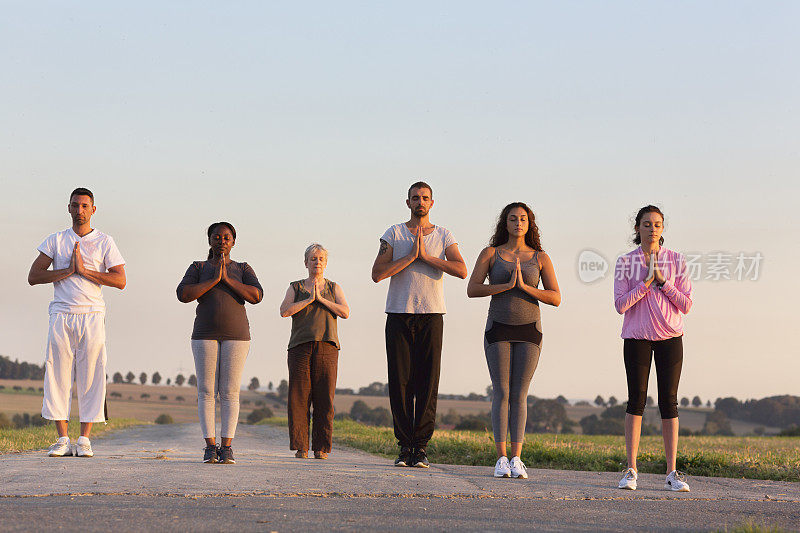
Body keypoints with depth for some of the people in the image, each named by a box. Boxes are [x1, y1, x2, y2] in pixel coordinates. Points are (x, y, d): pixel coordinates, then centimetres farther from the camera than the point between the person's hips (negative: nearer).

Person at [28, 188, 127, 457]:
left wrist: (84, 271, -10)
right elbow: (33, 276, 3)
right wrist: (68, 271, -8)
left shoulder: (104, 242, 8)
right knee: (57, 374, -4)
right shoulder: (55, 241, 11)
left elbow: (120, 280, -1)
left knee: (91, 377, -4)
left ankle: (84, 439, 1)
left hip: (92, 316, -1)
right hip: (61, 315, 1)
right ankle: (62, 439, 0)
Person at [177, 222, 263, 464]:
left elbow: (256, 296, -10)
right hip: (205, 335, 0)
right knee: (206, 392, -3)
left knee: (229, 393, -3)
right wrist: (213, 279, -14)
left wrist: (227, 279, -14)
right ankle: (210, 446, 0)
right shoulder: (198, 268, 7)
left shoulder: (243, 269, 8)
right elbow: (183, 294, -10)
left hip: (236, 335, 0)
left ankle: (226, 447, -1)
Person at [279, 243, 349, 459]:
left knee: (324, 397, -5)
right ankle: (300, 447, -2)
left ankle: (321, 447, -1)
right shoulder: (295, 288, 14)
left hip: (327, 346, 0)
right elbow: (284, 311, -3)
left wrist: (320, 298, -5)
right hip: (300, 346, 0)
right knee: (299, 397, -6)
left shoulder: (334, 288, 15)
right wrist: (309, 299, -8)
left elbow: (345, 312, -1)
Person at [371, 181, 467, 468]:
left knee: (427, 383, -4)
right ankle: (405, 447, 3)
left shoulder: (444, 236, 9)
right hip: (399, 316, 0)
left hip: (431, 316, 0)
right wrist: (411, 256, -11)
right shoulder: (394, 234, 7)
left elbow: (461, 270, -7)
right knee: (400, 382, -2)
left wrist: (427, 256, -11)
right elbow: (377, 273, -6)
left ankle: (421, 447, 0)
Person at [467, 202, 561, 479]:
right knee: (501, 394, -4)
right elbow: (472, 290, -9)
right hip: (498, 330, -1)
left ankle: (516, 460, -1)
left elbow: (556, 298, -4)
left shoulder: (540, 258, 3)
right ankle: (501, 459, -1)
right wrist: (507, 286, -19)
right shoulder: (490, 254, 2)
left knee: (519, 396, -2)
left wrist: (524, 286, -17)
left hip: (528, 331, 1)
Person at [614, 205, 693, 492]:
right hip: (636, 337, -1)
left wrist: (663, 281, -12)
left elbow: (686, 305, -2)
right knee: (636, 400, -3)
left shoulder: (676, 261, 3)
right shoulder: (625, 262, 2)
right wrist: (645, 282, -15)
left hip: (670, 338, 1)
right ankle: (631, 470, 2)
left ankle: (671, 472, 2)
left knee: (668, 401, 0)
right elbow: (620, 305, -7)